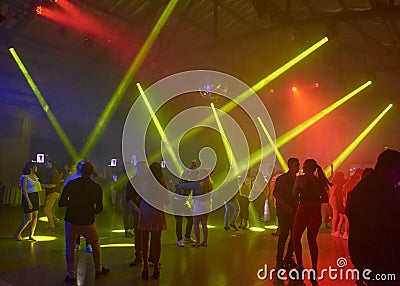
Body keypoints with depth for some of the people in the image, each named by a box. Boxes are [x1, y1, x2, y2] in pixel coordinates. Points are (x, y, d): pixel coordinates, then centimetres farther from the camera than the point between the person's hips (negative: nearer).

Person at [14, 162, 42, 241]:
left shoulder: (35, 176, 9)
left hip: (35, 197, 7)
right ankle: (17, 234, 12)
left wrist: (38, 200, 13)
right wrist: (29, 202, -21)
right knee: (28, 218, -4)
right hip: (28, 197, -7)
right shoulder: (25, 177, -13)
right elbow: (24, 191, -17)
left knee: (35, 217, 6)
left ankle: (31, 235, 14)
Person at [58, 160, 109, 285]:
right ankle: (99, 270, 31)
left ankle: (71, 276, 18)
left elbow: (61, 203, -2)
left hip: (71, 221, 0)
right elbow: (99, 208, -1)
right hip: (87, 222, 0)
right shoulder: (97, 187, -5)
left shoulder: (71, 184, -5)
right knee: (95, 244, 21)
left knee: (70, 248, 15)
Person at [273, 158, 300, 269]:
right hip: (283, 210, -6)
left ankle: (288, 258, 18)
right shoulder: (282, 178, -5)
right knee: (284, 233, -9)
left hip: (294, 210, 6)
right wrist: (285, 205, -21)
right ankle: (279, 260, 0)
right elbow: (276, 194, -11)